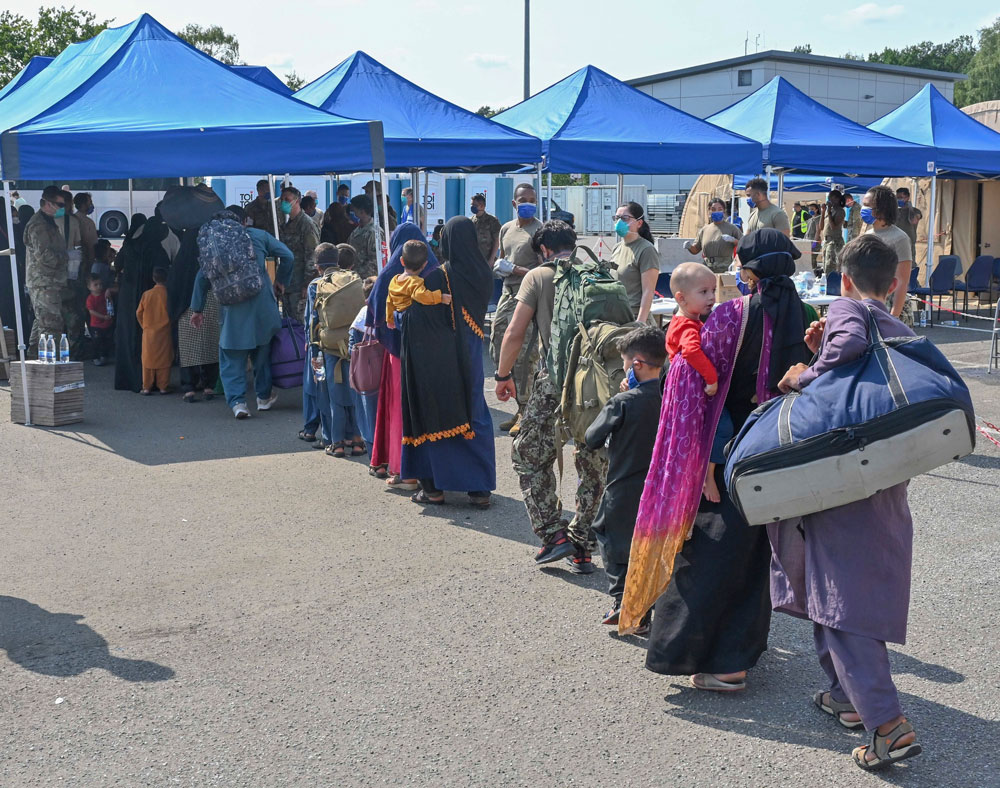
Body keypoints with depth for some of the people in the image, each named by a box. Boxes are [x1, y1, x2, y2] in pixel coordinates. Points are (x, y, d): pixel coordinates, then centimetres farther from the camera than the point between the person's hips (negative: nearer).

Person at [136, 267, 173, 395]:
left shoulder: (146, 294, -2)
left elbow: (139, 313, 4)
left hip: (148, 332, 2)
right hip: (164, 333, -2)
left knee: (148, 359, 8)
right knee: (164, 360, 5)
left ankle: (147, 387, 9)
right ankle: (163, 386, 6)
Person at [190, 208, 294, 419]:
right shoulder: (257, 235, 5)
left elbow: (202, 277, 3)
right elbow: (287, 256, 2)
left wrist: (197, 309, 8)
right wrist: (281, 282, 15)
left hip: (232, 310, -1)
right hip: (262, 305, 1)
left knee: (231, 358, 7)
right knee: (262, 352, 17)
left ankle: (237, 401, -6)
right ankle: (264, 397, 26)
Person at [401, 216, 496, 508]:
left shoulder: (436, 278, -16)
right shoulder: (484, 275, -2)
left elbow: (418, 319, -17)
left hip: (438, 360, -4)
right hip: (471, 358, 4)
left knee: (435, 418, 9)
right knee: (475, 418, 11)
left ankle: (433, 487, 14)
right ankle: (480, 488, 11)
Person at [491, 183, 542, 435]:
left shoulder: (539, 231, -8)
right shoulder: (506, 228, 16)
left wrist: (513, 269, -13)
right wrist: (499, 265, 8)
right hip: (507, 294, 9)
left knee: (522, 356, -10)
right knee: (498, 351, 9)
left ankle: (525, 411, -1)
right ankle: (521, 407, 19)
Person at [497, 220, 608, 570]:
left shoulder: (538, 276, 4)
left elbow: (515, 333, -2)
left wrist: (504, 375, 10)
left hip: (555, 380, -3)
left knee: (530, 457, 12)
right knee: (593, 465, 14)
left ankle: (554, 534, 4)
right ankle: (583, 547, 17)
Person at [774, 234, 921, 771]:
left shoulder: (846, 308, -3)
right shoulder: (905, 334, 19)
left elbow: (850, 344, -25)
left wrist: (804, 375, -13)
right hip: (890, 485, 7)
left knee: (840, 598, -5)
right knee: (858, 592, 21)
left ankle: (888, 725, -12)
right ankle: (848, 695, 30)